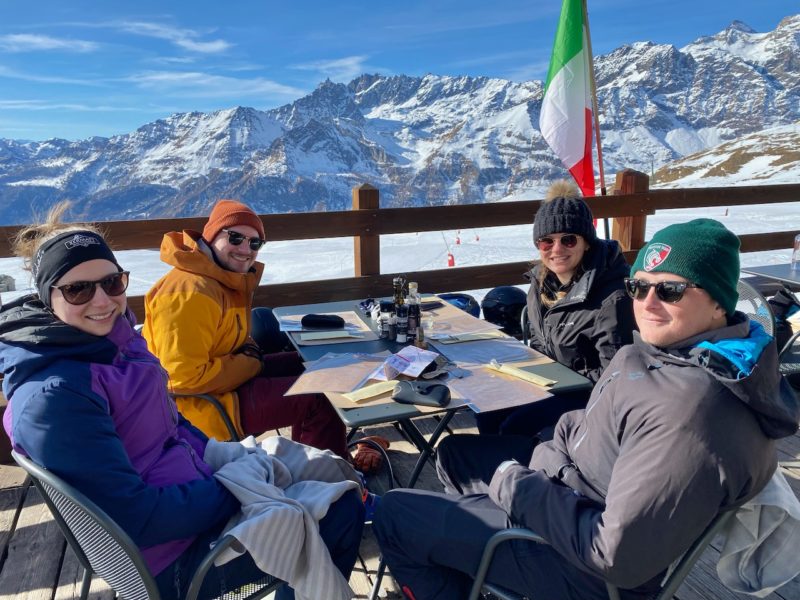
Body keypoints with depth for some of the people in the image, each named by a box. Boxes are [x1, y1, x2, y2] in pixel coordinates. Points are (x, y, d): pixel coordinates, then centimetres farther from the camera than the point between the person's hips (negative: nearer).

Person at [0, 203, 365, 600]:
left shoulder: (112, 335, 0)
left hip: (185, 489, 8)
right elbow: (134, 519, -27)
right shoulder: (53, 398, -27)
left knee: (340, 495, 13)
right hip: (168, 558, -8)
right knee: (341, 514, -1)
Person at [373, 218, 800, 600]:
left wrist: (516, 487, -21)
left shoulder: (691, 411, -33)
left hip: (581, 564, -10)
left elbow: (617, 557, -31)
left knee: (393, 517, -2)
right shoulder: (667, 350, -2)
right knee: (455, 451, 26)